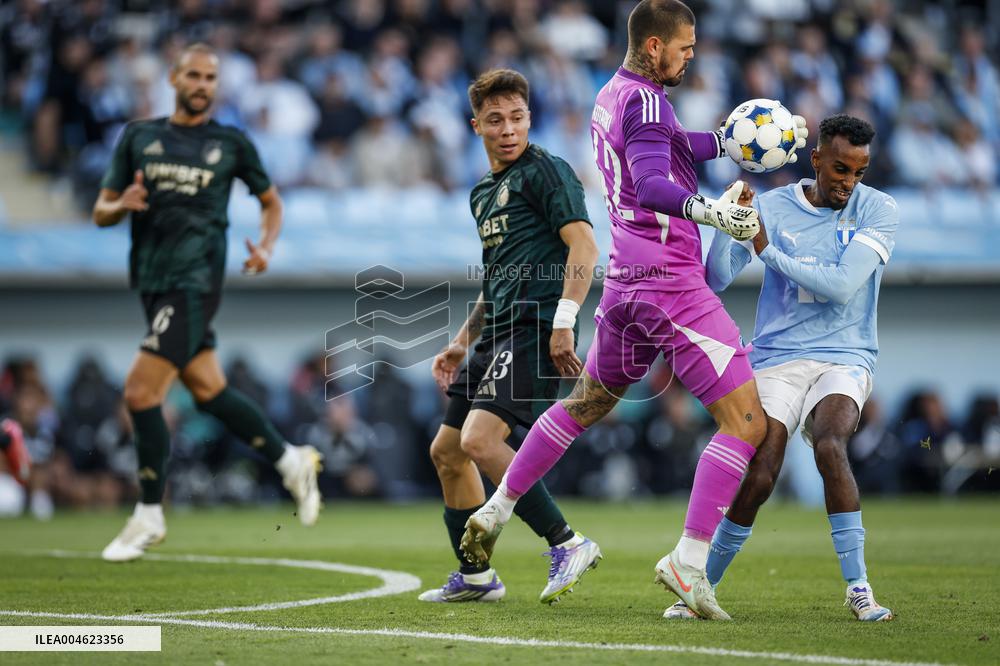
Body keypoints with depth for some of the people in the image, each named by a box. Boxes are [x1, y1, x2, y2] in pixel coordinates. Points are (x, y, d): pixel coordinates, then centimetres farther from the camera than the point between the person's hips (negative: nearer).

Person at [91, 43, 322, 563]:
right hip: (153, 282, 5)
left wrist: (266, 247, -1)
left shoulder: (231, 144, 4)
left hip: (195, 281, -5)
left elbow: (271, 201, 17)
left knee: (141, 392, -13)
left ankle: (149, 516, -1)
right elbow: (101, 212, 11)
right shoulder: (138, 137, 10)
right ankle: (292, 461, 29)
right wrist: (123, 205, -12)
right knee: (208, 390, 10)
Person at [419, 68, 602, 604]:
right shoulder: (482, 193, 22)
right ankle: (475, 576, 24)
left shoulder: (544, 171, -5)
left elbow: (583, 245, -15)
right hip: (498, 336, 10)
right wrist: (462, 343, 26)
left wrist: (563, 323, -24)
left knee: (479, 439, -24)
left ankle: (568, 545, -19)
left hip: (535, 329, -10)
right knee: (446, 451, 12)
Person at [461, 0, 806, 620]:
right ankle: (689, 561, -18)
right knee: (747, 422, -10)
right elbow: (652, 185, -29)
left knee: (586, 402, 28)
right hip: (671, 282, -10)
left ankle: (496, 511, 32)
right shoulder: (644, 101, -13)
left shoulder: (613, 95, 16)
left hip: (626, 282, 10)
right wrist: (706, 209, -46)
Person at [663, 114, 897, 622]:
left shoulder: (878, 211, -1)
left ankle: (858, 589, -21)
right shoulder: (772, 207, 3)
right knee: (759, 475, -16)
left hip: (844, 359, -1)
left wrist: (769, 251, -12)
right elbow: (715, 279, -3)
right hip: (778, 359, 1)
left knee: (830, 446, -29)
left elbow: (842, 286, -14)